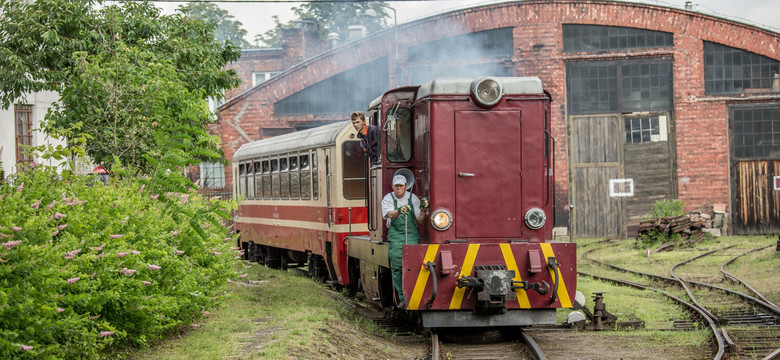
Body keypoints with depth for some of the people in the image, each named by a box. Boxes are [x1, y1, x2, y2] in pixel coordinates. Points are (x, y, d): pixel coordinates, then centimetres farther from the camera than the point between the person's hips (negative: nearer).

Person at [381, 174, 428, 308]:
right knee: (397, 268, 0)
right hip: (395, 237, 0)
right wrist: (400, 211, -37)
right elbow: (390, 214, -17)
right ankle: (402, 298, 7)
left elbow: (420, 220, 5)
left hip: (412, 236, 0)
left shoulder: (413, 198, 7)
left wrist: (423, 209, -13)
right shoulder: (388, 199, 3)